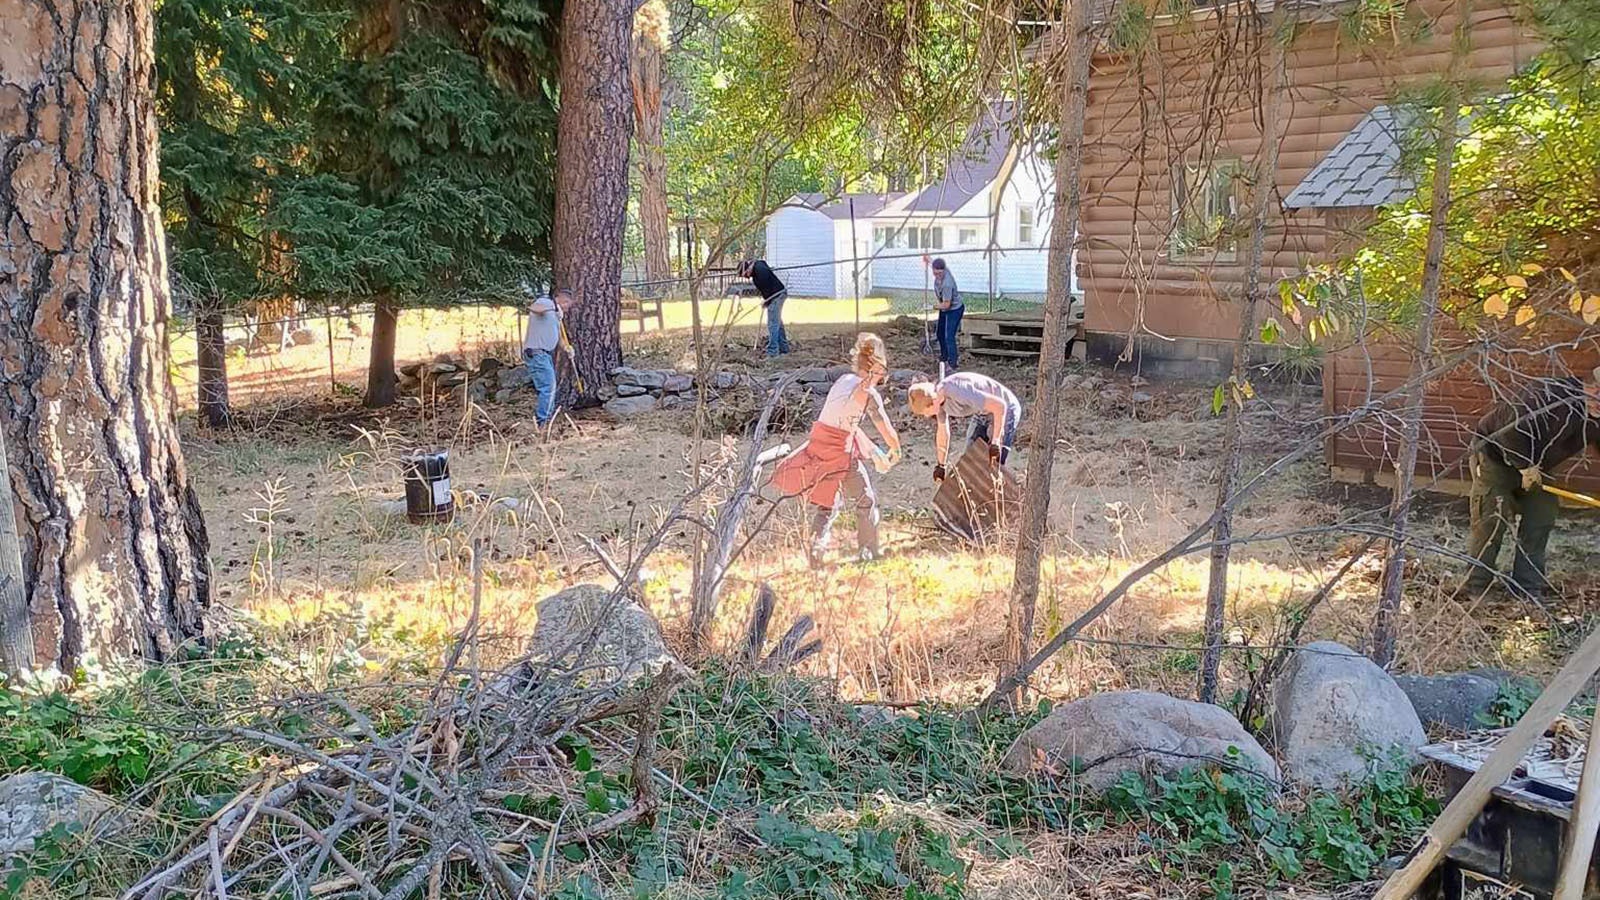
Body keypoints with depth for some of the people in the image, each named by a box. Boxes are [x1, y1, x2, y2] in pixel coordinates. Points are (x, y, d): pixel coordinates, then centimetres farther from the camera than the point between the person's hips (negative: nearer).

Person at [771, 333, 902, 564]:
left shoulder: (843, 380, 13)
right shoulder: (869, 393, -9)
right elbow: (888, 432, -6)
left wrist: (876, 453, 25)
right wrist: (895, 452, 16)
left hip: (816, 447, 6)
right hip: (840, 452, -6)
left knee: (826, 504, 18)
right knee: (866, 500, 15)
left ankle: (816, 548, 2)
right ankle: (869, 551, 23)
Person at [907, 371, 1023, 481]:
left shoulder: (959, 393, -38)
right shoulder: (938, 397, -10)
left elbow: (999, 406, -37)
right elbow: (942, 432, 6)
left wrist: (995, 442, -33)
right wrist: (940, 465, 11)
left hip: (1005, 410, -8)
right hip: (982, 414, 8)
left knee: (993, 465, -13)